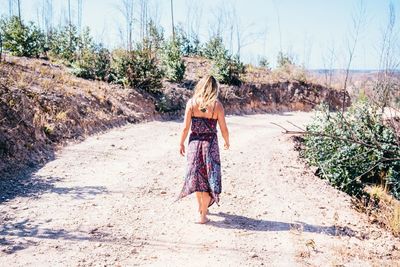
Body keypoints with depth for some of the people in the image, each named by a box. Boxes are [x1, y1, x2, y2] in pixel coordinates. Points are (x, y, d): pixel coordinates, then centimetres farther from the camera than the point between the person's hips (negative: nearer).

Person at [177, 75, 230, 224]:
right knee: (208, 177, 8)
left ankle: (201, 207, 37)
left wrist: (181, 143, 8)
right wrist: (227, 142, 15)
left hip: (194, 143, 2)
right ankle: (203, 215, 12)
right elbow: (224, 129, -4)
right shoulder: (217, 105, -8)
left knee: (197, 176, 19)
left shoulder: (192, 103, -6)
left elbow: (185, 127, -6)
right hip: (211, 144, -1)